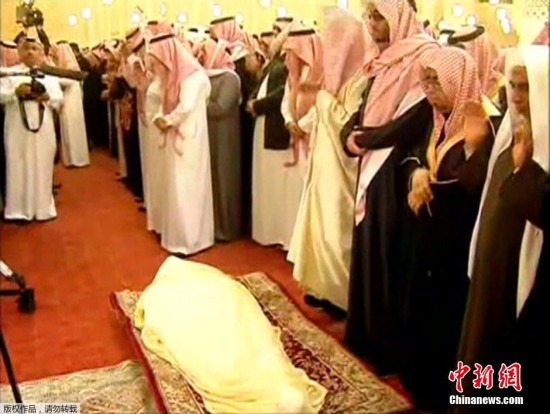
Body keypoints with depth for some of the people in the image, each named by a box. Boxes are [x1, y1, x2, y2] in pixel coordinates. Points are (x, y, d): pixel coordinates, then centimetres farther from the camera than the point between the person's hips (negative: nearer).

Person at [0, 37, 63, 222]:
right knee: (19, 167, -1)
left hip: (43, 128, 2)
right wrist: (15, 92, -20)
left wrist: (48, 98, -14)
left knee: (43, 167, 5)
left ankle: (43, 208, 14)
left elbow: (59, 98, 6)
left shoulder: (49, 75, 13)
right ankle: (19, 209, 5)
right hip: (18, 127, -2)